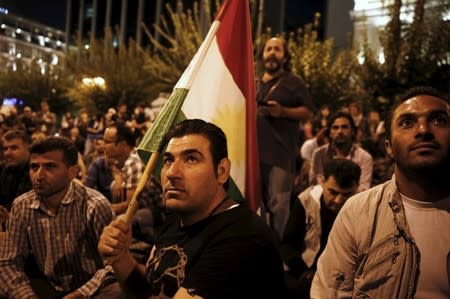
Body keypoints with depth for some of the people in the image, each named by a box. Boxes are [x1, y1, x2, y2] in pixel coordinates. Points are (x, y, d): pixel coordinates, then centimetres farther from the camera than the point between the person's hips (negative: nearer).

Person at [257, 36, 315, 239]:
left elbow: (308, 112, -3)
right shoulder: (256, 84, 21)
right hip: (256, 150, 6)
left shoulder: (294, 82, 5)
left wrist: (283, 111, -16)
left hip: (281, 152, -5)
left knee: (278, 203, -9)